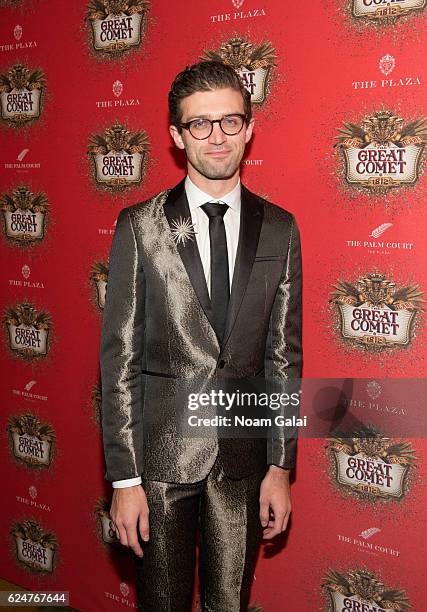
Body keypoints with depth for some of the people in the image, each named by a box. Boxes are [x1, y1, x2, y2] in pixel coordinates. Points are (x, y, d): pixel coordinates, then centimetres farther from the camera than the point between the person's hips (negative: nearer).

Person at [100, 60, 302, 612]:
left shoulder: (279, 229, 1)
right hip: (161, 451, -2)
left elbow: (284, 353, 3)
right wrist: (124, 478, -8)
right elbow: (119, 358, -6)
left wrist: (280, 465, 2)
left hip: (245, 458, 2)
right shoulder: (139, 227, -6)